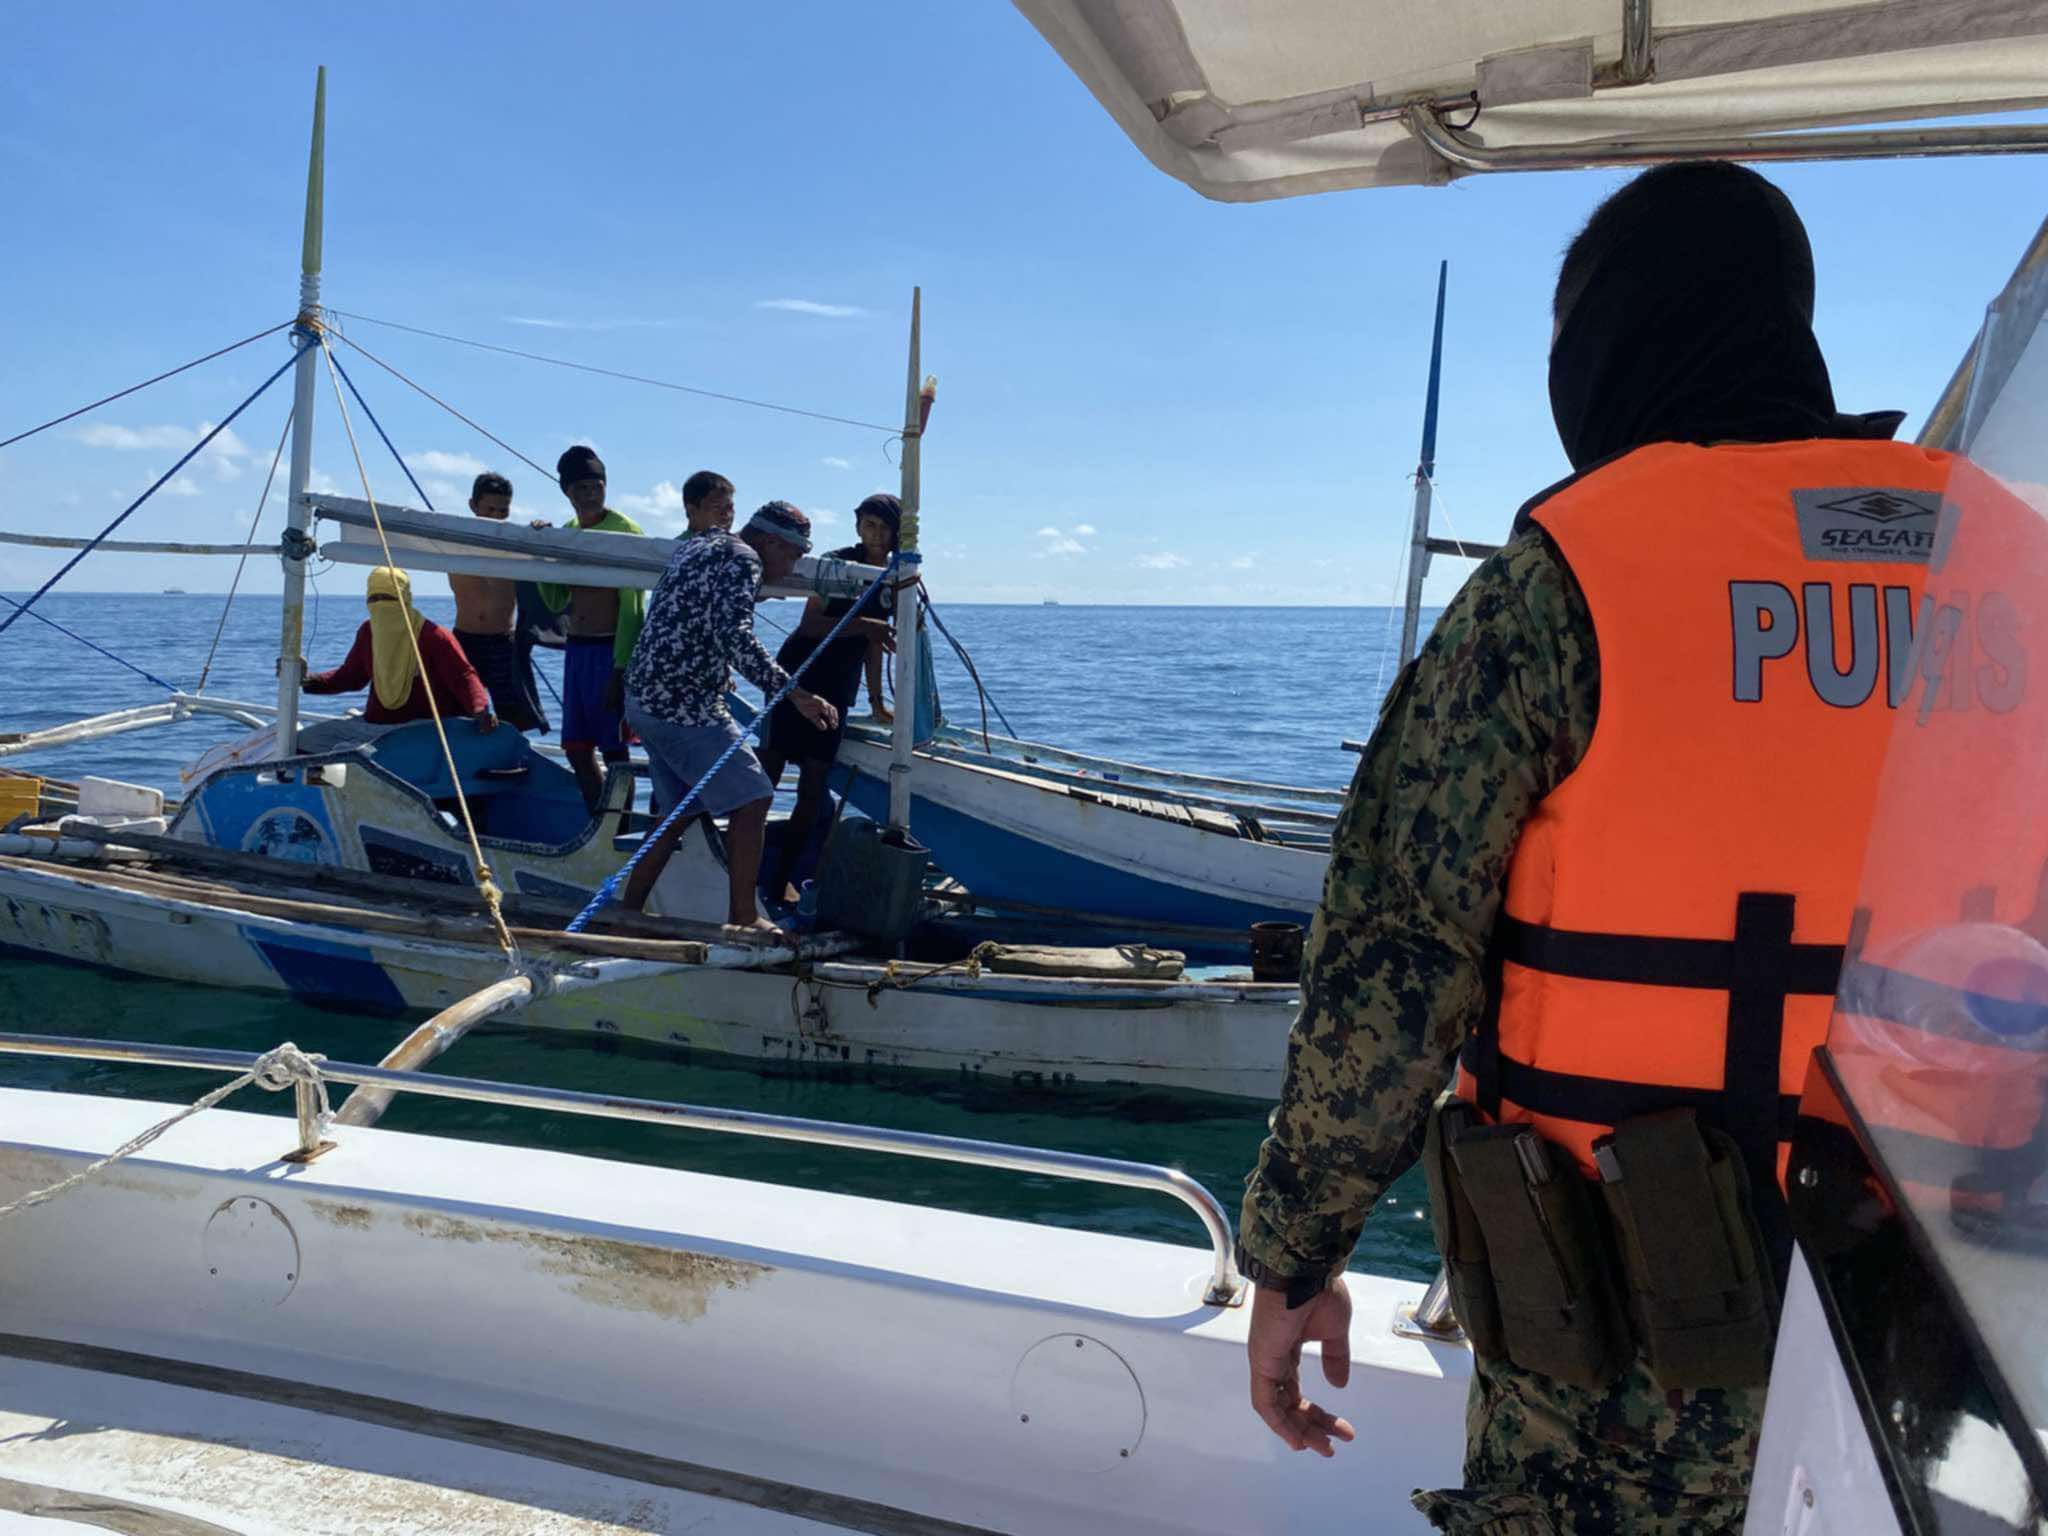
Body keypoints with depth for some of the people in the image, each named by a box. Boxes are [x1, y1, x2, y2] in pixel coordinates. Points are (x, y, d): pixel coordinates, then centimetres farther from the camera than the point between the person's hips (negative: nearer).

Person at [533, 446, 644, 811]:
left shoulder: (624, 531, -9)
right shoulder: (566, 533, 13)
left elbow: (632, 608, -13)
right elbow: (558, 602, 15)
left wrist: (621, 669, -19)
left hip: (611, 649, -7)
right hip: (576, 647, 7)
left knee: (613, 748, -4)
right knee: (576, 748, 9)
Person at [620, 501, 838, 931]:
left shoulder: (698, 544, 18)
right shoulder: (742, 560, -12)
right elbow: (735, 637, -27)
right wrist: (797, 694, -32)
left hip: (645, 699, 10)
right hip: (682, 704, -10)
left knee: (683, 809, 18)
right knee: (751, 801, -7)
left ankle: (628, 909, 22)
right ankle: (743, 919, -5)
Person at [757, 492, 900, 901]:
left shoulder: (892, 580, 9)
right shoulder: (837, 563, -8)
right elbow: (810, 624, -17)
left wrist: (876, 701, 16)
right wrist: (866, 624, -27)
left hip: (836, 691, 5)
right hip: (797, 677, -5)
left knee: (814, 787, 1)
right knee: (767, 772, -7)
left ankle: (781, 878, 7)